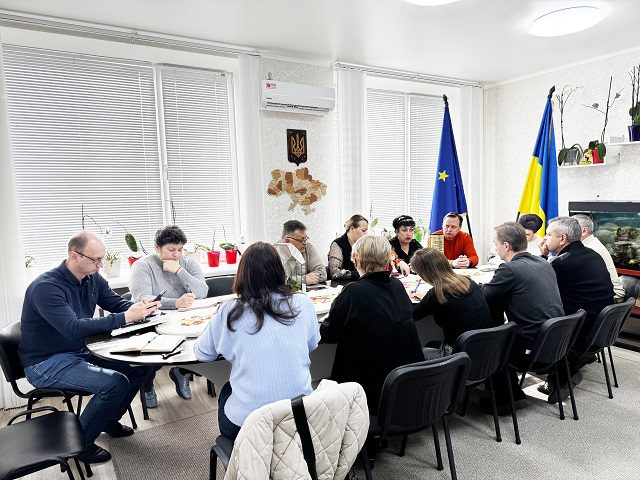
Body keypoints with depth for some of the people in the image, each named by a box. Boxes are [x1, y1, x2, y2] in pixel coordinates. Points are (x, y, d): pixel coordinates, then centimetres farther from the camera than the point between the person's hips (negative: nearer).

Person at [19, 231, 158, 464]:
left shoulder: (92, 279, 0)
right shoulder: (46, 287, -23)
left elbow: (118, 303, 7)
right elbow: (73, 328, -34)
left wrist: (140, 308, -18)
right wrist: (125, 318, -37)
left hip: (82, 352, 8)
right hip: (47, 363, -8)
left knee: (144, 365, -3)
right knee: (116, 382, -26)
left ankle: (109, 419, 19)